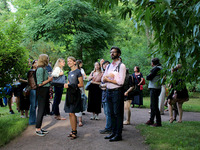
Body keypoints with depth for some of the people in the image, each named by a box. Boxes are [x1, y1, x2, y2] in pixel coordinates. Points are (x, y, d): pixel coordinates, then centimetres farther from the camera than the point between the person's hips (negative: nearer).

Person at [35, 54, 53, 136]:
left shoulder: (44, 69, 11)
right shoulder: (40, 69, -17)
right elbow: (40, 83, -21)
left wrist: (49, 78, 5)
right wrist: (49, 80, -11)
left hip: (45, 91, 9)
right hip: (42, 91, -9)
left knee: (43, 110, 14)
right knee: (41, 110, -1)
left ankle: (39, 128, 24)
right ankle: (37, 129, 9)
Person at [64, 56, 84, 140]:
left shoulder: (78, 72, -7)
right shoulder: (69, 72, 17)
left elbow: (81, 84, -10)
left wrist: (70, 86, -14)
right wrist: (66, 85, 2)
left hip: (75, 94, -8)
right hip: (69, 93, 8)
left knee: (71, 113, -10)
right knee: (70, 113, 8)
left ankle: (74, 132, -3)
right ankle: (73, 131, 16)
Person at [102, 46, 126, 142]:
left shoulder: (121, 66, -7)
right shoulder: (108, 66, 16)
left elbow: (121, 81, -16)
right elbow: (103, 79, 15)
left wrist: (108, 79, -11)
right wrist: (105, 79, -9)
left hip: (117, 91, -7)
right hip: (108, 91, 7)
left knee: (118, 113, -3)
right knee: (111, 113, 13)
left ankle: (118, 135, 4)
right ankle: (113, 132, 23)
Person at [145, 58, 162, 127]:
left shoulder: (156, 69, -14)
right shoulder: (159, 68, 16)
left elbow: (148, 77, -16)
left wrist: (148, 76, 3)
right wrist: (149, 76, 1)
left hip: (154, 89, -10)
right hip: (153, 88, 10)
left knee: (155, 106, -6)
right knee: (152, 105, 16)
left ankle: (158, 122, -2)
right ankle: (151, 120, 25)